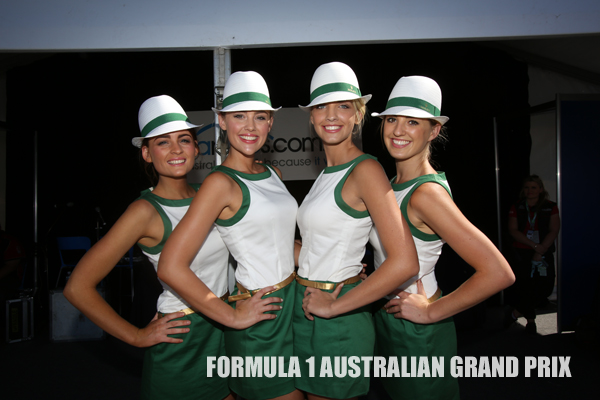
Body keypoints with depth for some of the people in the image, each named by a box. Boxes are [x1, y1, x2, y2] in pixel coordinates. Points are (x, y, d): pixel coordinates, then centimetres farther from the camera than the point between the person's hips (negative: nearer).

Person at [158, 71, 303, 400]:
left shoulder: (273, 174, 6)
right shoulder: (221, 182, -17)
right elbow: (170, 267, -22)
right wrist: (232, 316, -15)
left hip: (292, 301, 8)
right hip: (258, 318, -7)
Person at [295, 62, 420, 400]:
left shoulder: (365, 169, -15)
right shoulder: (328, 174, 10)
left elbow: (404, 262, -25)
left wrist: (334, 305, -17)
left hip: (337, 322, -8)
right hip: (306, 313, 8)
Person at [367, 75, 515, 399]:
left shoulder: (427, 193, -24)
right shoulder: (394, 185, 2)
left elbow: (498, 273, -29)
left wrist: (430, 312, -20)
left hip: (418, 334, -8)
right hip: (388, 320, 8)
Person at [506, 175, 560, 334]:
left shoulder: (550, 207, 4)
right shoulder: (516, 208, 4)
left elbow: (554, 231, -3)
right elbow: (513, 230, -4)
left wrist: (540, 251, -12)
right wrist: (534, 245, -14)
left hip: (544, 252, 1)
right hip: (522, 253, 0)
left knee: (545, 286, -4)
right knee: (525, 284, -2)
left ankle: (517, 311, 13)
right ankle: (530, 319, 16)